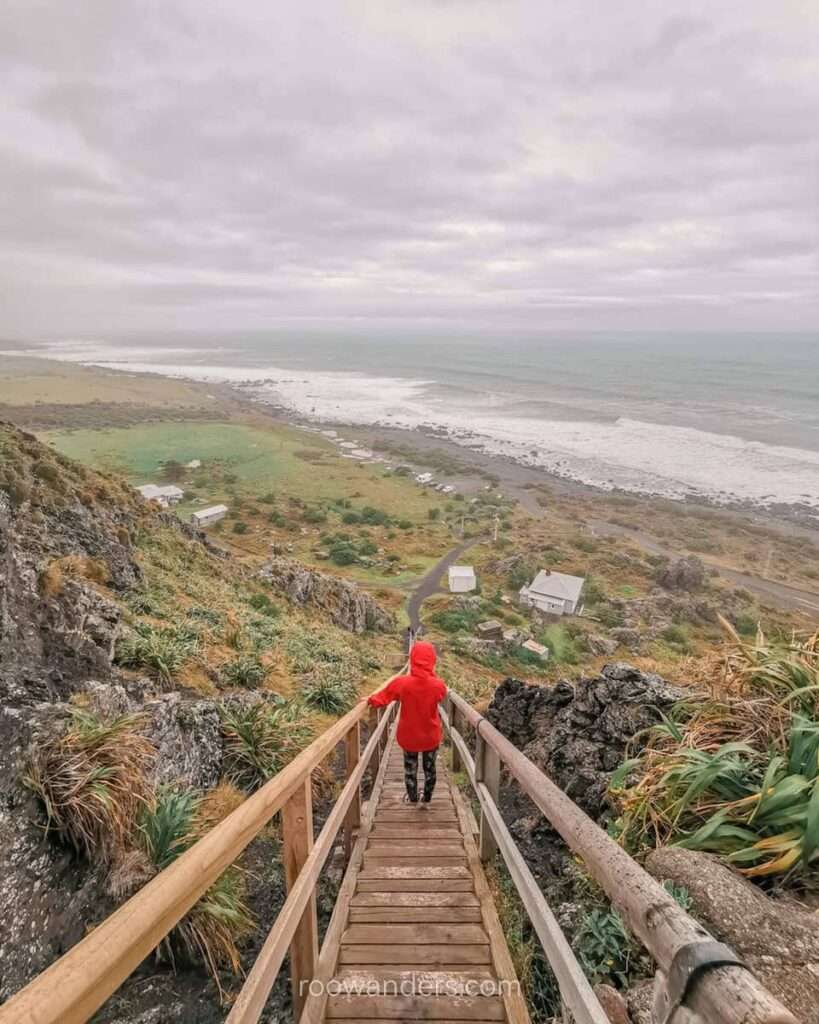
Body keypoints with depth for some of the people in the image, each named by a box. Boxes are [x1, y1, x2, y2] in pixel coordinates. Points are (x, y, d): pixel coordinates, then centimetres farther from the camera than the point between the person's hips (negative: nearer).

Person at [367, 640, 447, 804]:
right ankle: (427, 800, 38)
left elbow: (380, 699, -10)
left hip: (408, 736, 0)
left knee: (410, 769, 22)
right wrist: (431, 676, 2)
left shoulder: (401, 683, -24)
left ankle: (413, 800, 38)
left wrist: (369, 700, 8)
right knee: (429, 768, 23)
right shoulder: (438, 685, -22)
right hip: (431, 737, 0)